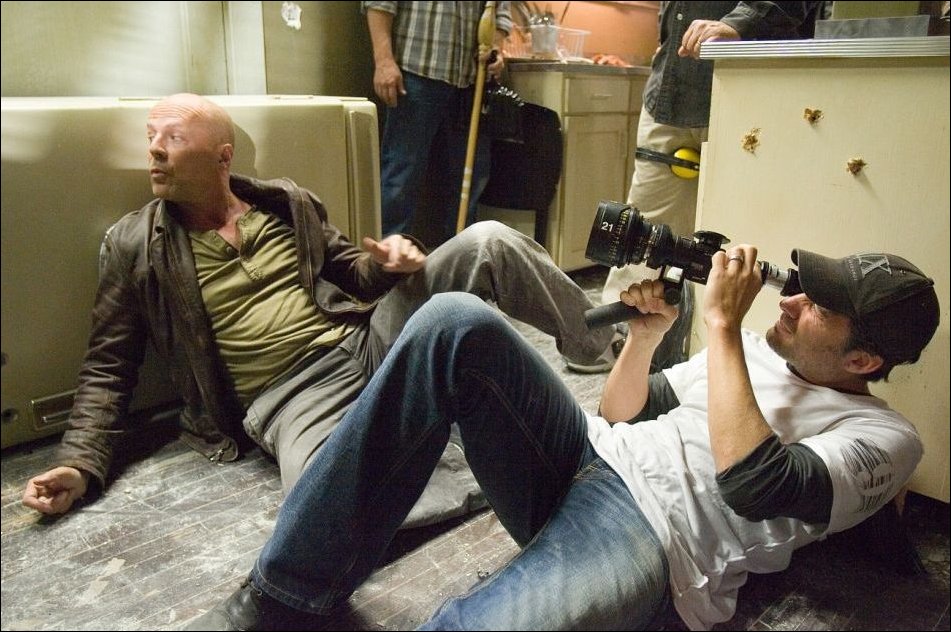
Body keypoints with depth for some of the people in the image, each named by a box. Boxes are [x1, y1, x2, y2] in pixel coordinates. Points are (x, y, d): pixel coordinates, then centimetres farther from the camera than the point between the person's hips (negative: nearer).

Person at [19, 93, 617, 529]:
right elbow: (109, 369, 8)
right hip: (289, 398, -3)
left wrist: (387, 261, -3)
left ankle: (607, 350, 2)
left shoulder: (290, 204, 12)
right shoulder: (132, 245, 4)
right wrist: (81, 464, -5)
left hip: (367, 342, 4)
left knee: (485, 242, -12)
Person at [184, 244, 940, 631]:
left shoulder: (884, 437, 5)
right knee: (456, 323, -21)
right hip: (585, 459, 7)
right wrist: (647, 330, 6)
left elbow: (754, 486, -16)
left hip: (651, 538, -7)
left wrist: (720, 324, -11)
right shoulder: (760, 348, 23)